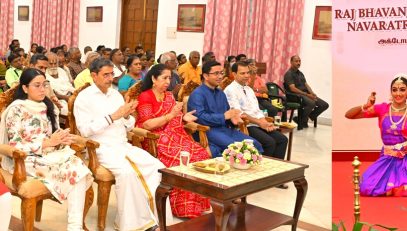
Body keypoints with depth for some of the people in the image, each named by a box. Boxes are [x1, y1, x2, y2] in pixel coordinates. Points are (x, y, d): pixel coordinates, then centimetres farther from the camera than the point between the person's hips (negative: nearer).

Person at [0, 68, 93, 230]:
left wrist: (61, 139, -5)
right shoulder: (16, 110, -7)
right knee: (73, 172, -29)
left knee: (79, 166, -27)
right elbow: (15, 146, -12)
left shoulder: (46, 106, 13)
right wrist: (48, 142, -16)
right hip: (28, 160, -6)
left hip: (51, 155, 6)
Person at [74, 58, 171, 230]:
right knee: (127, 171, -35)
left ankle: (155, 216, -12)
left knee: (158, 167, -16)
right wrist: (113, 116, -16)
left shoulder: (116, 94, 18)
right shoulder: (84, 97, -1)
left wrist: (127, 116, -6)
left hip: (124, 145, 6)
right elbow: (85, 130, -13)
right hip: (101, 148, -6)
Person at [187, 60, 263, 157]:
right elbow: (199, 117, -19)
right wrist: (224, 116, -18)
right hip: (209, 130, -8)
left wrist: (232, 118, -2)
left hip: (226, 128, 8)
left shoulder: (221, 93, 22)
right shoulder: (197, 94, -5)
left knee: (255, 144, -11)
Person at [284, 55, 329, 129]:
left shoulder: (300, 73, 22)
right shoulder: (289, 74, -5)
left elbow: (306, 85, 16)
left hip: (306, 94, 8)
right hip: (296, 95, -8)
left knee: (325, 105, -5)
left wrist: (312, 93, -5)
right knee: (311, 103, -37)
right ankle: (302, 121, -15)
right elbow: (293, 89, -16)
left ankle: (308, 117, 6)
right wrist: (307, 94, -19)